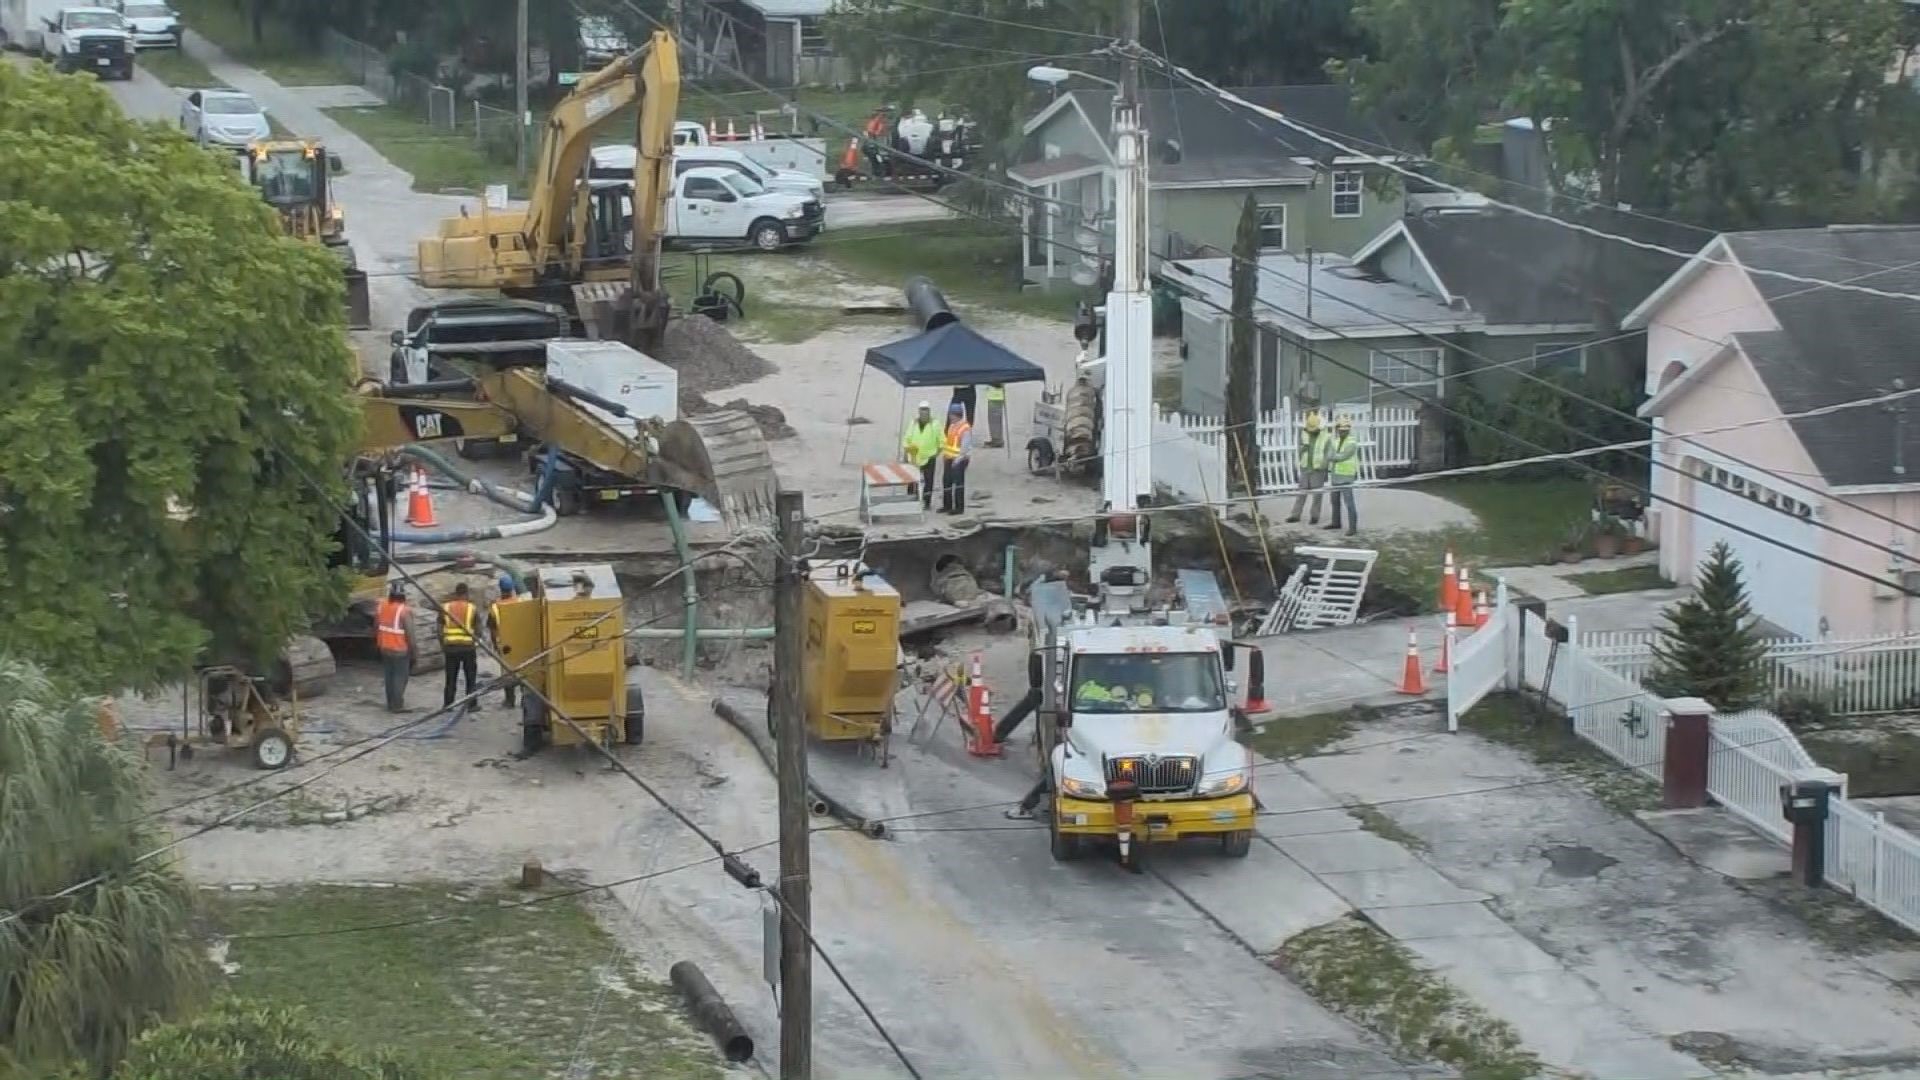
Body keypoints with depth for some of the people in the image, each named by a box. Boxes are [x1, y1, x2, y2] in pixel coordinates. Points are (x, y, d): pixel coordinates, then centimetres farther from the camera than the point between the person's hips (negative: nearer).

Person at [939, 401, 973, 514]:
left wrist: (959, 458, -26)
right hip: (950, 458, 10)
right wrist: (945, 454, 19)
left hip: (960, 459, -10)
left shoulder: (965, 428, -16)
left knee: (958, 481, -10)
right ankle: (947, 505, 26)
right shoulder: (952, 426, 14)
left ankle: (959, 507, -6)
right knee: (946, 480, 15)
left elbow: (965, 445, -21)